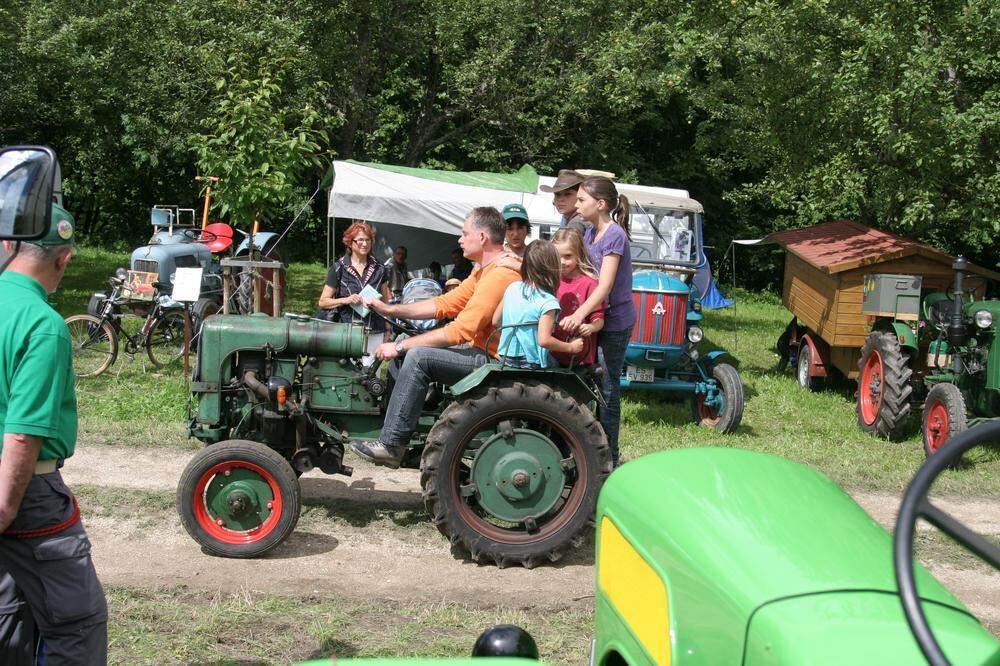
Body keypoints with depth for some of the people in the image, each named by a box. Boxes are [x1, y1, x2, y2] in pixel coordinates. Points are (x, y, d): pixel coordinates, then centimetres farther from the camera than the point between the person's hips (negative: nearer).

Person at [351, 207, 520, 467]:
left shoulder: (500, 274, -21)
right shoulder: (484, 270, 13)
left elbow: (459, 331, -25)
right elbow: (445, 304, 15)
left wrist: (400, 346, -20)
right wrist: (389, 309, 7)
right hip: (481, 351, 11)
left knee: (418, 356, -25)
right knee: (401, 355, 7)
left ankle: (391, 444, -20)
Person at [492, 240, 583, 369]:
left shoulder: (512, 288, 1)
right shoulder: (548, 302, -17)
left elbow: (495, 321, 11)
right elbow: (544, 340, -22)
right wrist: (571, 347, -9)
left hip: (506, 358, 7)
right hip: (531, 364, -6)